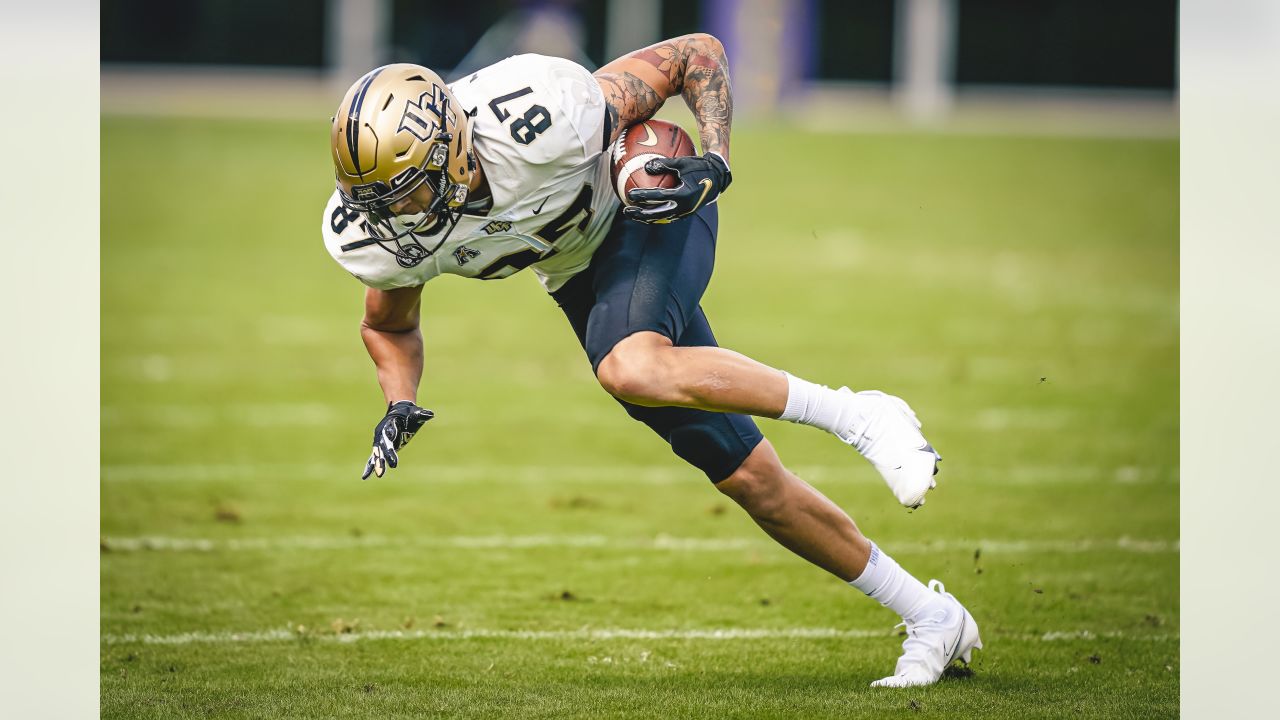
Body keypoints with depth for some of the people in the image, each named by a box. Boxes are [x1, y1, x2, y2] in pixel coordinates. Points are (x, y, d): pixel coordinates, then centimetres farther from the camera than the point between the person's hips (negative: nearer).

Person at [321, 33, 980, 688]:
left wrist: (714, 161, -34)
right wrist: (400, 405, -15)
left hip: (648, 214, -6)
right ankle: (932, 619, 13)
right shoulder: (374, 233, -20)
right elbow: (390, 325, 3)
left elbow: (697, 54, -22)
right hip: (578, 275, 6)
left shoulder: (537, 123, -37)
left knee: (631, 370, -37)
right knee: (747, 477, 1)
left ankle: (856, 416, -22)